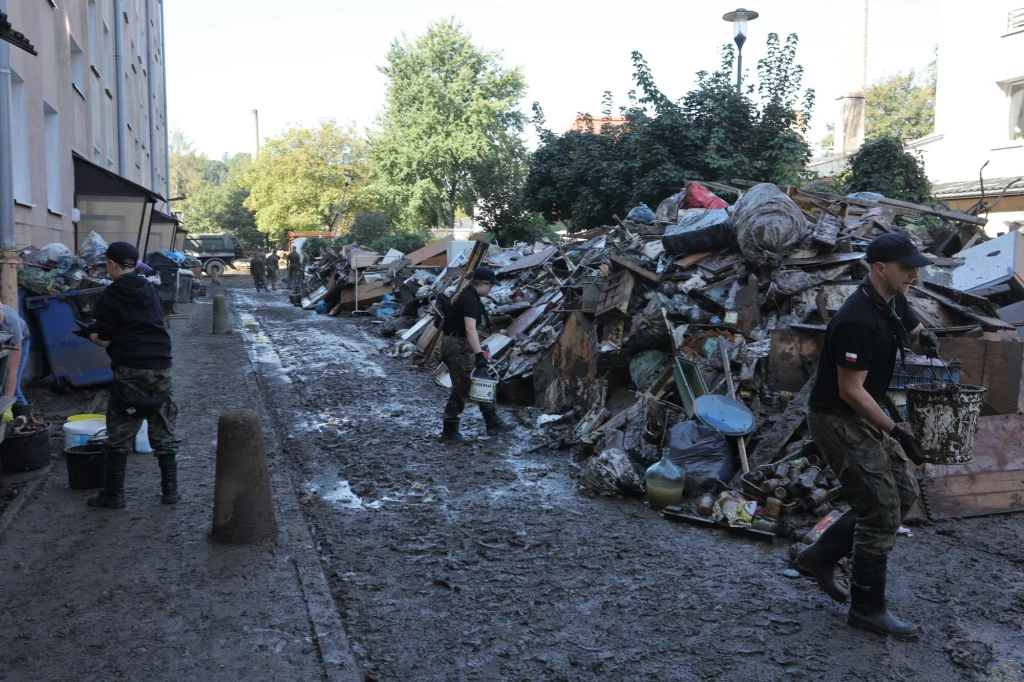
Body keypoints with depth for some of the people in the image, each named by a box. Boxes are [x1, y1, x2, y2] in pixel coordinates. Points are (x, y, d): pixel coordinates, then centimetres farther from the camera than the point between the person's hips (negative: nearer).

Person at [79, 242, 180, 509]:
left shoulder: (110, 295, -6)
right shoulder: (150, 290, 12)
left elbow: (105, 340, -4)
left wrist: (88, 334, 18)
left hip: (129, 370, -5)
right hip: (161, 367, 5)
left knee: (119, 434, 5)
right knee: (164, 431, 10)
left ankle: (114, 494, 12)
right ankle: (170, 489, 12)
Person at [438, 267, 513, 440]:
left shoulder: (467, 295, 12)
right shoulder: (470, 300, -20)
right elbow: (470, 329, -32)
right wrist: (479, 354, -36)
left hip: (461, 345, 11)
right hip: (457, 346, -11)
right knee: (462, 389, -3)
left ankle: (493, 423, 18)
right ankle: (449, 431, 8)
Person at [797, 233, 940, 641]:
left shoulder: (894, 303, 3)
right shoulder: (858, 320, -26)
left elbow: (915, 331, 20)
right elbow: (850, 390, -24)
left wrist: (924, 339, -5)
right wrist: (895, 431, -22)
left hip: (863, 416, 10)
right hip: (837, 420, -10)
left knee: (903, 495, 13)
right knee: (882, 508, -6)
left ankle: (820, 557, 23)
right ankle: (867, 608, 10)